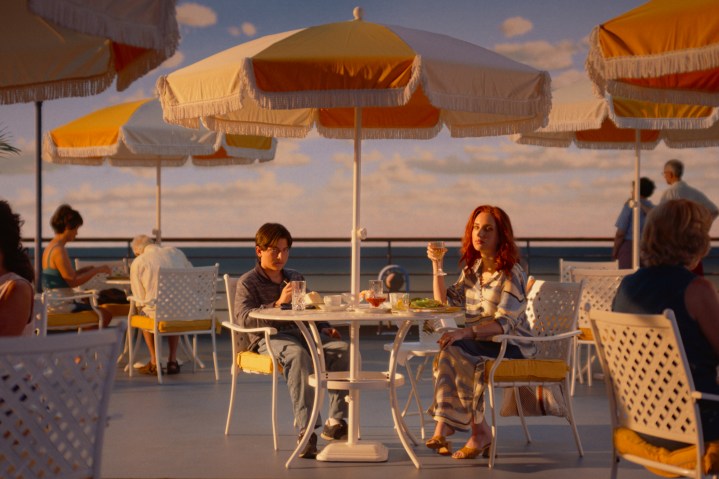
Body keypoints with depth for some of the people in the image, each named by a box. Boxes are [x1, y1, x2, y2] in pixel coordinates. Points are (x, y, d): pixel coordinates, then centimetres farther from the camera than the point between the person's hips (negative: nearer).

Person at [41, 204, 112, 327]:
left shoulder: (50, 247, 12)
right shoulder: (59, 250, -18)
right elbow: (73, 281, -20)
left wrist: (86, 269, 10)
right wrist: (97, 270, -11)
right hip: (62, 306, -10)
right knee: (105, 314, -7)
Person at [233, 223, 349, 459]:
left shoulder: (296, 278, 24)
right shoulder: (248, 282, 4)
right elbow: (243, 317, -12)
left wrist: (323, 328, 12)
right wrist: (277, 304, -23)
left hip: (301, 333, 6)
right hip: (268, 338, -6)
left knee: (341, 348, -22)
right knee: (297, 354, -39)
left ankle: (335, 421, -18)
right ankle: (307, 429, -44)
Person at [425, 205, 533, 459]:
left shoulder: (512, 274, -11)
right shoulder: (472, 270, 13)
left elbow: (504, 324, -21)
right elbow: (443, 303, 14)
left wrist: (464, 332, -34)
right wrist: (437, 265, 5)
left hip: (512, 347, -6)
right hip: (481, 344, 6)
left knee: (454, 351, -30)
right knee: (448, 352, -26)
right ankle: (443, 428, -31)